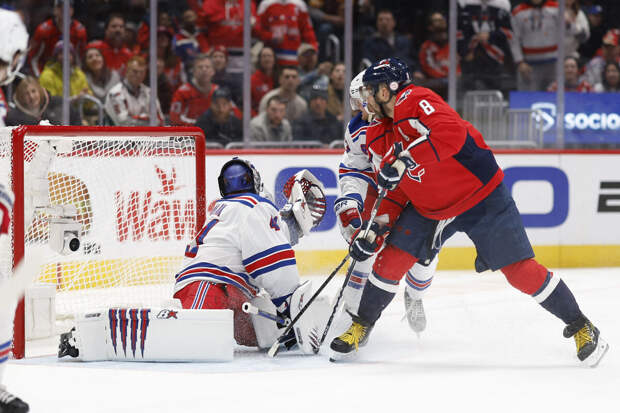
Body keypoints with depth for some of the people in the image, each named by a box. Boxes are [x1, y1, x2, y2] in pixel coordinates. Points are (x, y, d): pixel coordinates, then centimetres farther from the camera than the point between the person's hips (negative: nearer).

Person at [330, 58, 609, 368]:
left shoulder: (416, 101, -21)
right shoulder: (387, 134, 9)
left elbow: (451, 133, -39)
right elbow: (395, 191, 13)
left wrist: (405, 159, -39)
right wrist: (375, 230, 3)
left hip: (482, 199, -8)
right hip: (429, 208, 8)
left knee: (520, 272, -8)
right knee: (391, 259, -2)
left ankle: (581, 327, 4)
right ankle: (361, 327, 14)